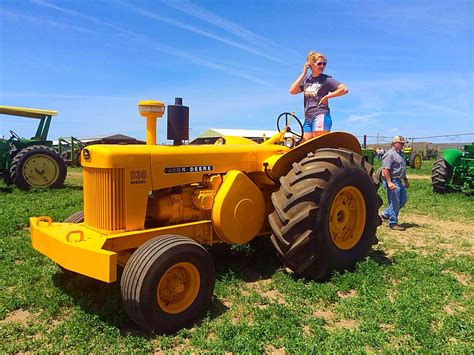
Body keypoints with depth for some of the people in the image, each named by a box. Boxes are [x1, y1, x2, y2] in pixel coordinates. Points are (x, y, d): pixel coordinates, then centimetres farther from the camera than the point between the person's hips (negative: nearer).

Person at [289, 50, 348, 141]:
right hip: (308, 118, 6)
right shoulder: (306, 79, 13)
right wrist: (303, 73, 1)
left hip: (321, 116, -6)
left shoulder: (326, 79, -1)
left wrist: (326, 97, -6)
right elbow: (292, 91, -1)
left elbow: (344, 89, -9)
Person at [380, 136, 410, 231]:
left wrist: (405, 180, 28)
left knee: (403, 200, 14)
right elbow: (385, 169, -22)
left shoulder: (399, 154, 18)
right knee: (394, 203, -5)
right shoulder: (390, 154, -14)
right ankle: (393, 223, 7)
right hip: (392, 181, -10)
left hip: (399, 182, 10)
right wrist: (389, 182, -28)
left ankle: (385, 214, 23)